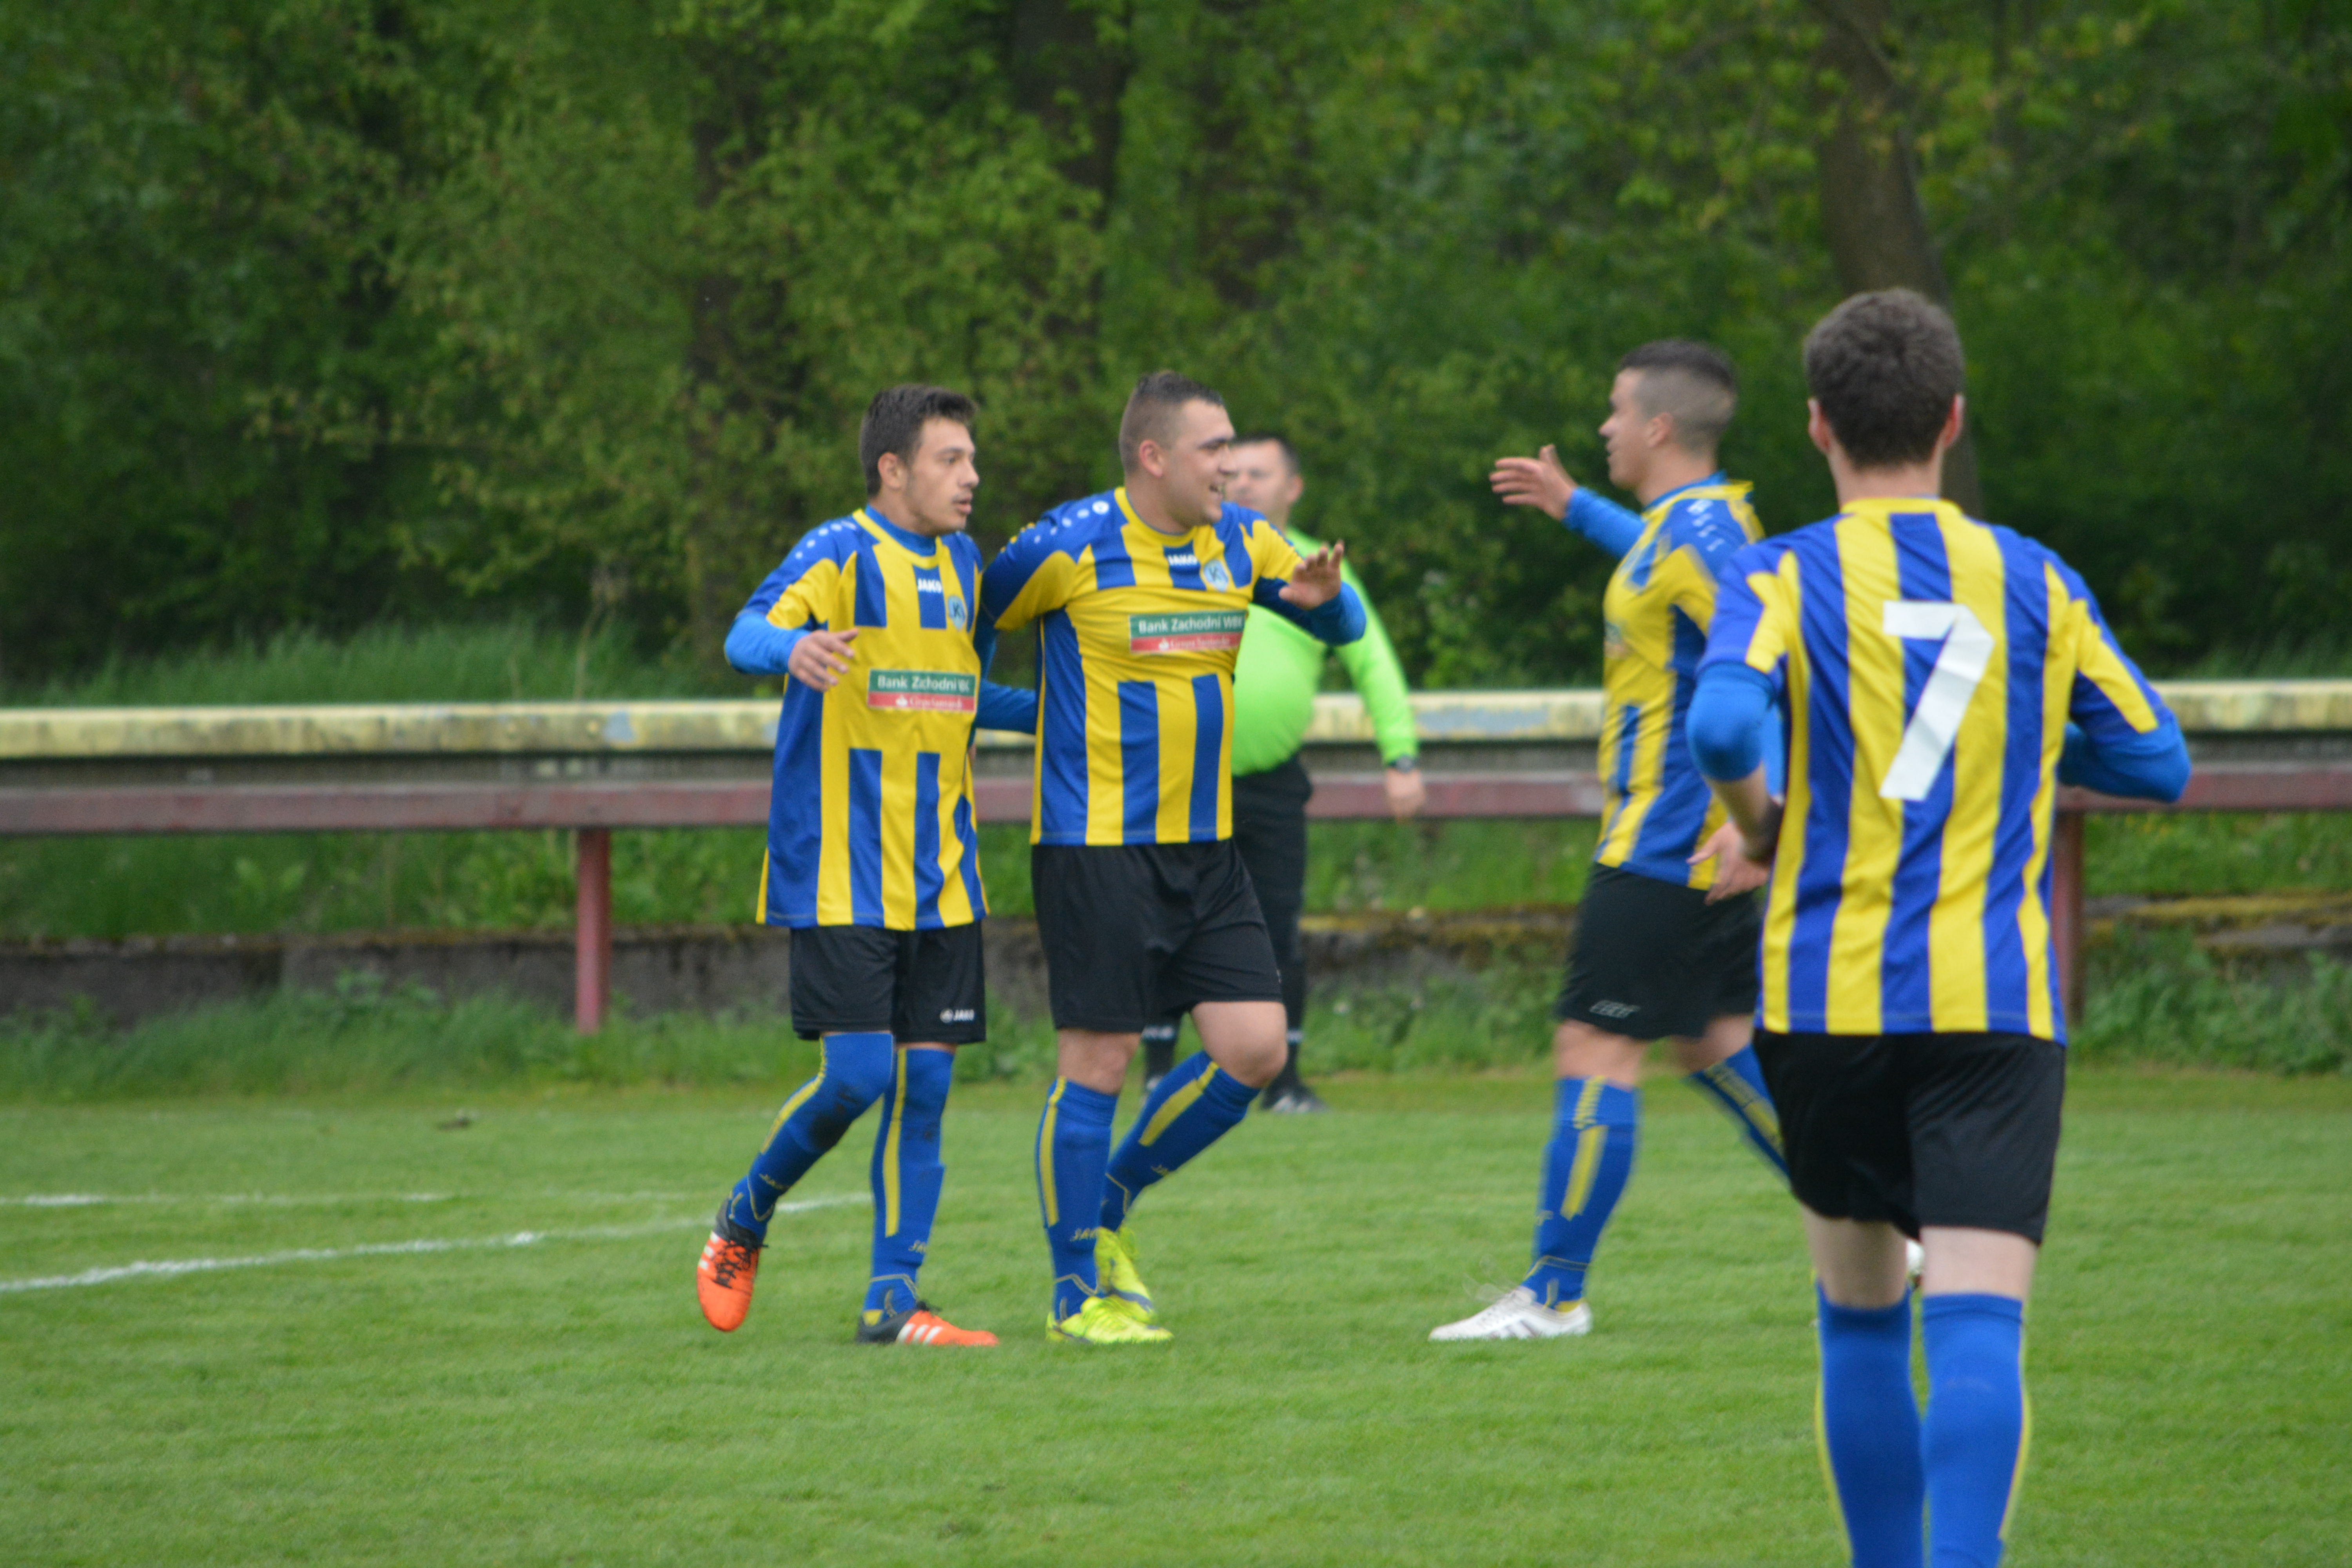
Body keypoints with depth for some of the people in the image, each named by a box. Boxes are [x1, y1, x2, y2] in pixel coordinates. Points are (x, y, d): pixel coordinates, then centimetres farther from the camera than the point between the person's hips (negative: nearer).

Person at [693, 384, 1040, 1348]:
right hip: (841, 872, -7)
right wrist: (793, 648, -46)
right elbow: (747, 637, -24)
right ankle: (744, 1222, 13)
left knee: (924, 1082, 1)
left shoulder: (961, 563, 15)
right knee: (857, 1074, -12)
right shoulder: (841, 553, -8)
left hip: (939, 879, 7)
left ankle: (894, 1301, 5)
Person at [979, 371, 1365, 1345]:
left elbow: (1343, 629, 14)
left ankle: (1109, 1209, 19)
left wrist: (1325, 594, -7)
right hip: (1095, 851, -7)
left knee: (1256, 1050, 0)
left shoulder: (1240, 543, 7)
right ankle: (1077, 1296, 5)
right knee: (1098, 1064, -4)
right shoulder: (1068, 549, -11)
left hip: (1205, 849, 7)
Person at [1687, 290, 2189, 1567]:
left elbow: (1725, 722, -20)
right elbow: (2156, 762, 12)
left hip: (1831, 995, 0)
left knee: (1860, 1314, 17)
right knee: (1978, 1317, -11)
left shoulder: (1786, 577, -1)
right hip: (1999, 1005, 0)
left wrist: (1755, 827, 0)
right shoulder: (2033, 582, 6)